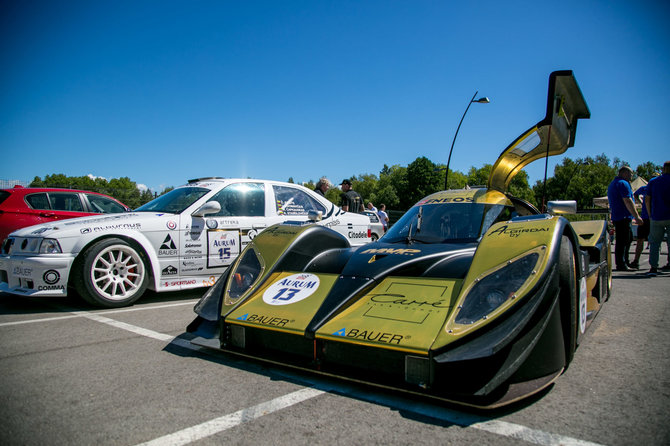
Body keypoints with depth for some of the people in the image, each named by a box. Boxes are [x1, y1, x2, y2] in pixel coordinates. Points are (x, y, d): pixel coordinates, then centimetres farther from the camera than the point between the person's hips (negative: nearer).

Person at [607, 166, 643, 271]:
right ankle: (621, 264, -7)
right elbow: (628, 201, -20)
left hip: (616, 216, 11)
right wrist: (637, 216, -19)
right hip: (623, 217, -11)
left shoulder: (612, 184, 21)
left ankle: (625, 262, 23)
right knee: (622, 241, -8)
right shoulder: (623, 184, -12)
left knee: (628, 238, 18)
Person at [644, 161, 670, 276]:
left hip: (657, 218, 1)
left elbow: (647, 200, 6)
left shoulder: (653, 181, 6)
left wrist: (650, 215, 14)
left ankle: (653, 267, -5)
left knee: (654, 243, 3)